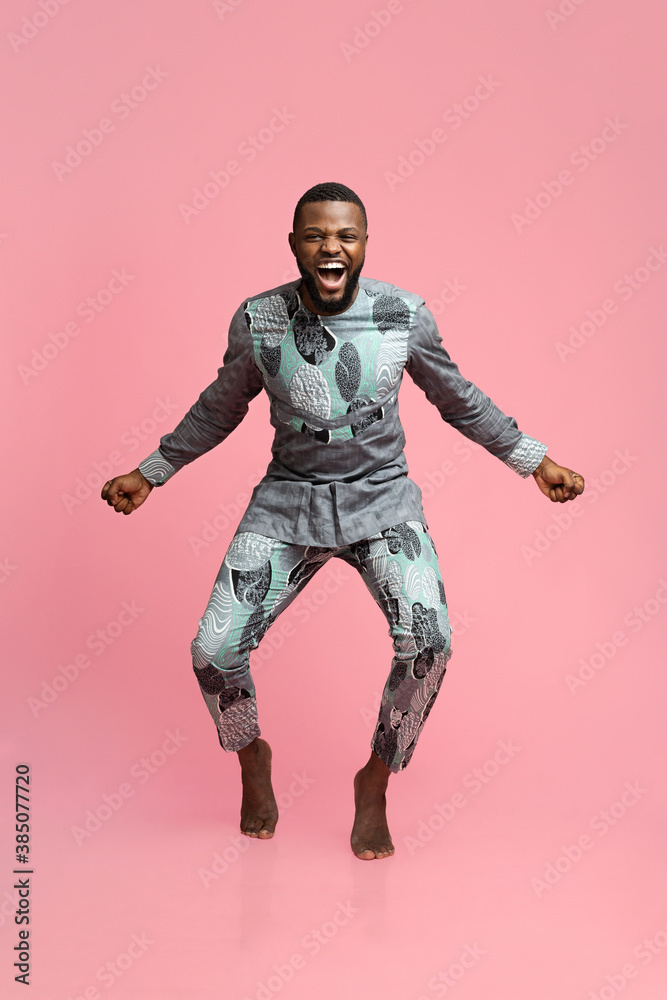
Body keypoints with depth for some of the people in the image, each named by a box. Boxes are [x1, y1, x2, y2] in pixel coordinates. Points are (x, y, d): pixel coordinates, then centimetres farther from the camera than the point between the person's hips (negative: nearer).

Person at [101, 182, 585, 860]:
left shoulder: (404, 314, -7)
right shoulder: (257, 319, -5)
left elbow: (457, 399, 9)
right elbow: (220, 408, 12)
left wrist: (534, 460, 10)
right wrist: (151, 471, 14)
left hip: (382, 497, 0)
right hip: (288, 498, 1)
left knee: (427, 640, -23)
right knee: (213, 652, -12)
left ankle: (376, 782, 5)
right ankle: (251, 757, 23)